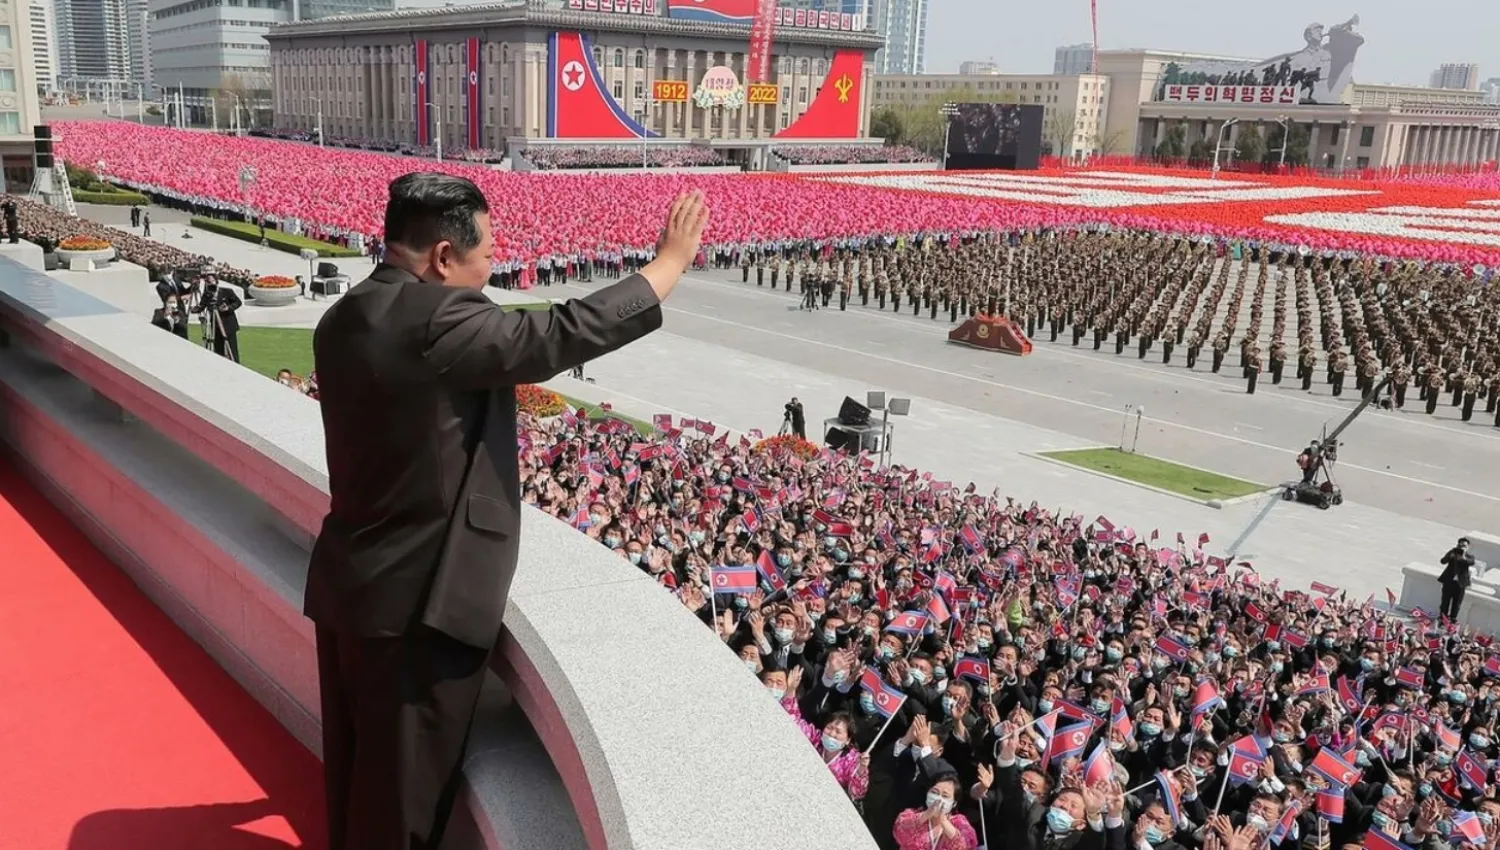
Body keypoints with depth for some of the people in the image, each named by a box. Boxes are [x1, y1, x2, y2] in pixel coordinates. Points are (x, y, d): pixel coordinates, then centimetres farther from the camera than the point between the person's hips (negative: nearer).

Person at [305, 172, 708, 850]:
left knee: (355, 771, 23)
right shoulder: (437, 318, -22)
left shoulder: (344, 320, 7)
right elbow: (558, 336, -21)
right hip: (416, 599, -9)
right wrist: (671, 260, -12)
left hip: (351, 583, 9)